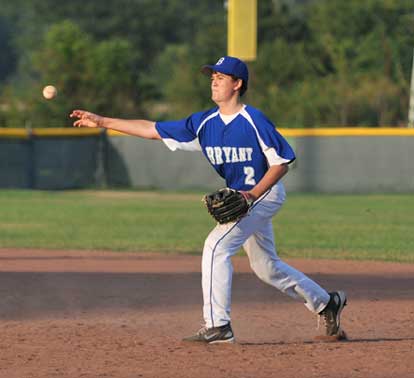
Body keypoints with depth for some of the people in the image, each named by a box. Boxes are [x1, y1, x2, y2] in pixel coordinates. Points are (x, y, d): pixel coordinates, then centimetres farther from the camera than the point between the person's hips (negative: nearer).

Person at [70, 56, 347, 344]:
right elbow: (153, 130, 3)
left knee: (216, 246, -20)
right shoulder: (205, 123, 2)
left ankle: (218, 326, -19)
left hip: (264, 194, -8)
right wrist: (102, 122, -1)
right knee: (265, 266, 17)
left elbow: (282, 163, -13)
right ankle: (327, 303, 33)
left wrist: (253, 193, -25)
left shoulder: (254, 121, -17)